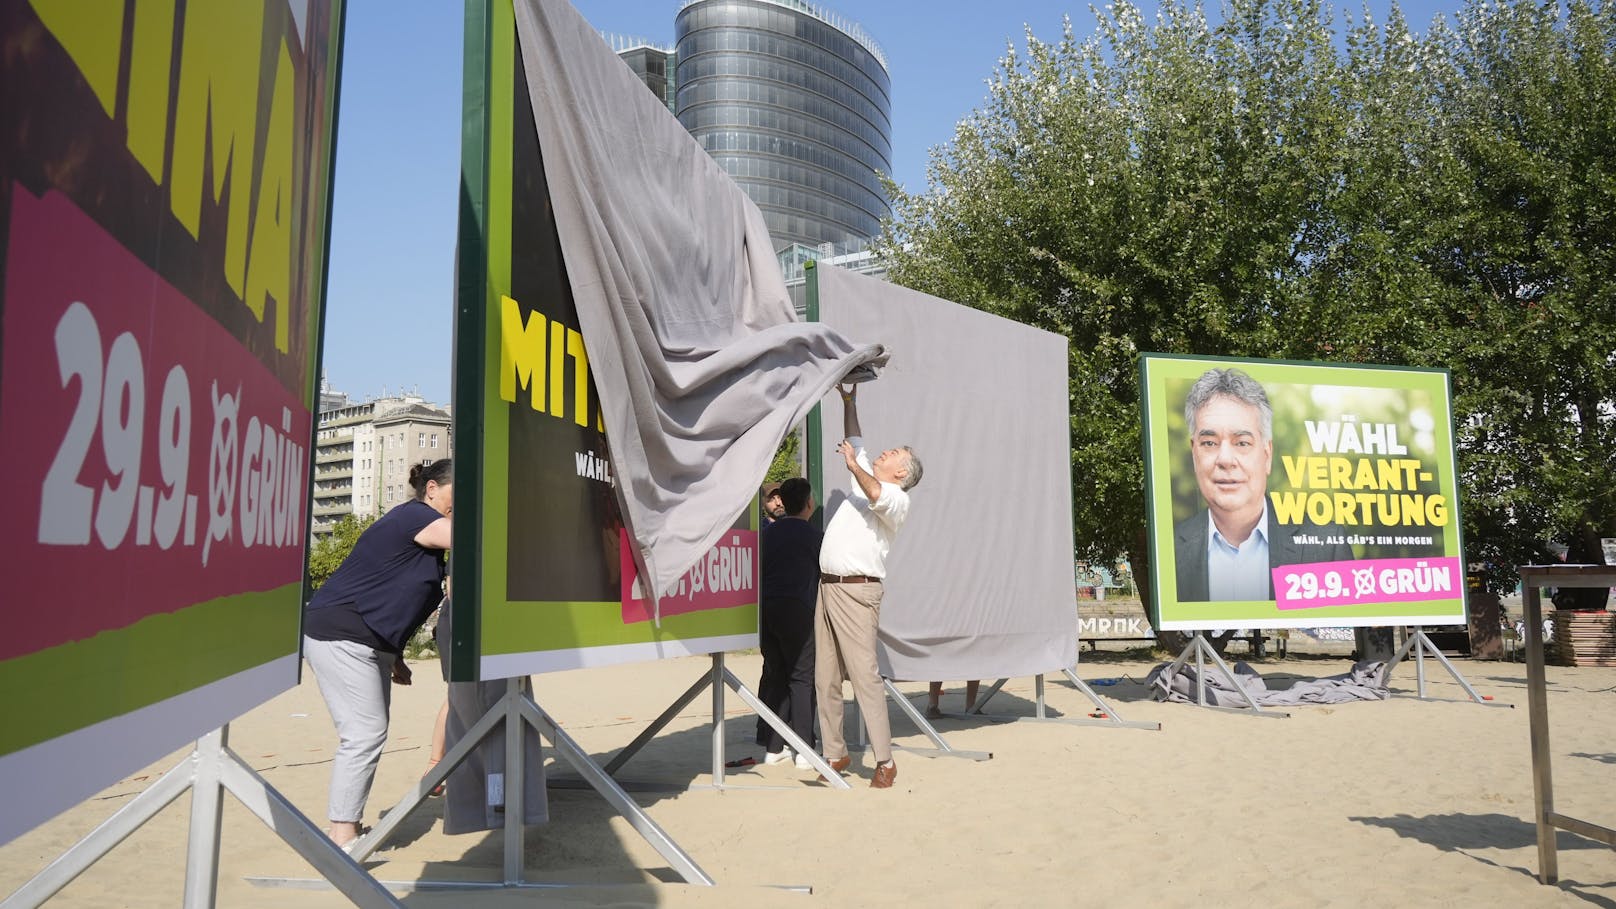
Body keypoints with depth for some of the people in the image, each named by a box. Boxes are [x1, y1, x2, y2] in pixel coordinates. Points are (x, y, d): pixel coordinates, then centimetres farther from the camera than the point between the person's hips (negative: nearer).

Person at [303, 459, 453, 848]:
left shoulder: (421, 532, 17)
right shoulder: (413, 516, -13)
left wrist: (393, 655, 22)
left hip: (368, 643, 11)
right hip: (339, 636, -11)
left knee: (368, 734, 11)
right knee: (364, 734, -12)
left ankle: (347, 827, 19)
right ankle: (342, 838, -7)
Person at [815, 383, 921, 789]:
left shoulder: (897, 498, -3)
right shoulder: (865, 482, 21)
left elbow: (877, 496, -27)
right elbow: (854, 442, 33)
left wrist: (852, 464, -16)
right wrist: (849, 401, 29)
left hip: (856, 590, -8)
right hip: (827, 586, 8)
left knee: (864, 674, -12)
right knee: (825, 678, 6)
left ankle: (885, 761, -9)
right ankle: (835, 754, 12)